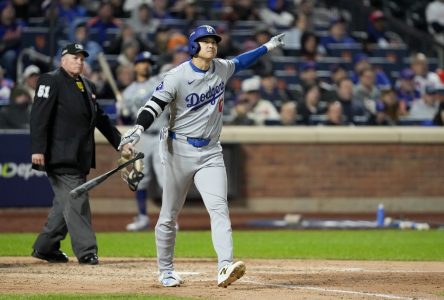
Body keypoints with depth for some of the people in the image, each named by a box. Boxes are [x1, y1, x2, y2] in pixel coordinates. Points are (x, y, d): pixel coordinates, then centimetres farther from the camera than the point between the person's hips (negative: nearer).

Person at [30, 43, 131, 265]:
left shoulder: (87, 86, 21)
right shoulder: (51, 81, -5)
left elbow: (100, 119, 25)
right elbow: (39, 116, -13)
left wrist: (120, 142, 18)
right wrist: (37, 149, -22)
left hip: (80, 158, 8)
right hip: (61, 156, -8)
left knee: (65, 202, 10)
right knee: (76, 200, -11)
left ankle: (45, 247, 18)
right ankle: (86, 251, -10)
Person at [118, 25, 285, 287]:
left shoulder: (222, 69, 5)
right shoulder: (178, 77, -12)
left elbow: (239, 62, 28)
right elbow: (155, 104, -18)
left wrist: (268, 47, 31)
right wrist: (139, 129, -35)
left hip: (210, 152, 3)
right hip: (180, 150, -3)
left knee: (219, 208, -15)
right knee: (170, 214, 6)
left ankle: (225, 268, -28)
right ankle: (166, 270, 22)